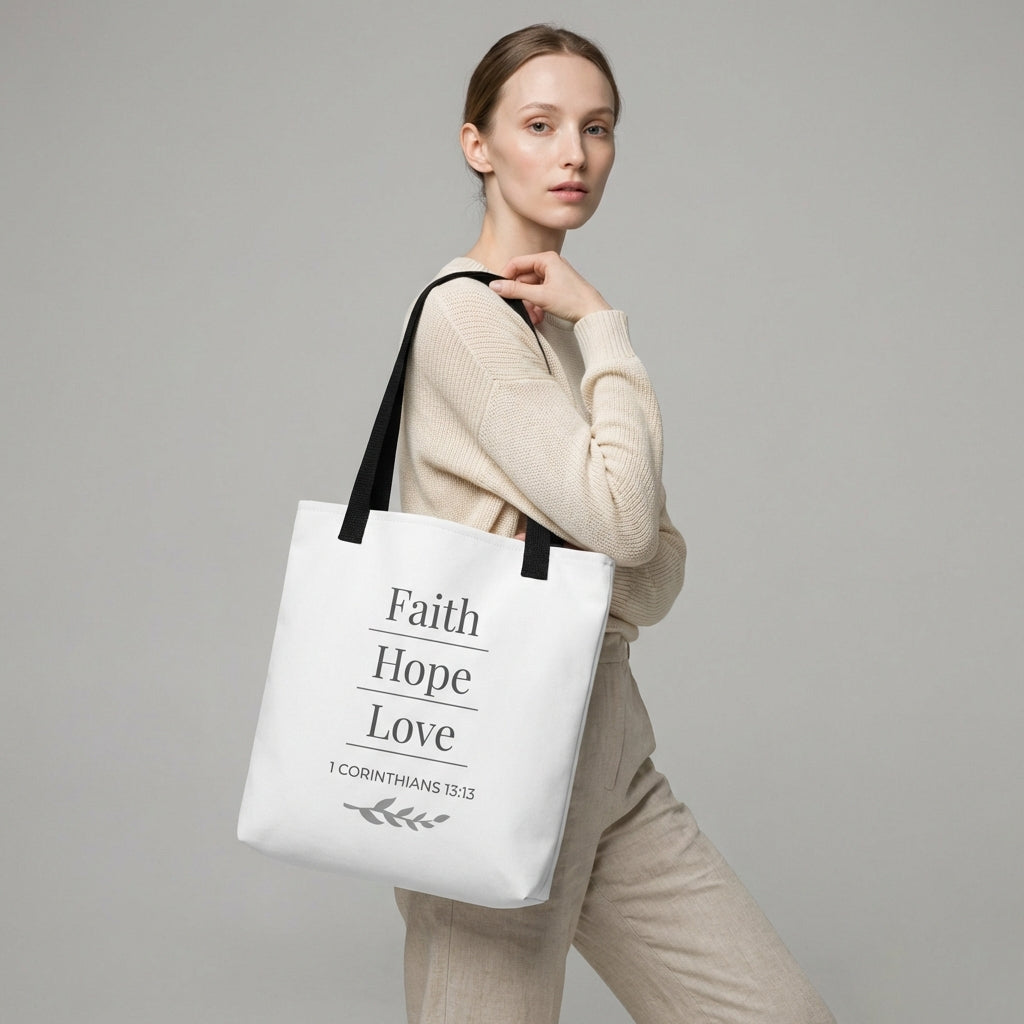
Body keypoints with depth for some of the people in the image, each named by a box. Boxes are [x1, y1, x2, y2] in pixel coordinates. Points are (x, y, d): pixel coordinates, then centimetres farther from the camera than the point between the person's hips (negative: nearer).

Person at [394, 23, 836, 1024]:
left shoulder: (570, 328, 15)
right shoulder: (466, 313, -12)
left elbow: (661, 568, 11)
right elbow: (620, 514, -21)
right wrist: (603, 325, -10)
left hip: (609, 738, 8)